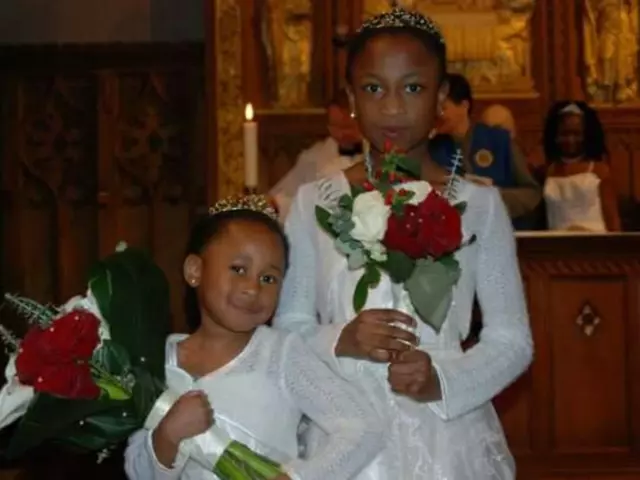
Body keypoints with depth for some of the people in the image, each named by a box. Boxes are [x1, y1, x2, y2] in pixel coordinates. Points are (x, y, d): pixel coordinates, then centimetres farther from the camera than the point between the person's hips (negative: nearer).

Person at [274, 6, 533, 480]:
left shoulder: (478, 204, -1)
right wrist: (340, 342, -16)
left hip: (447, 438, 0)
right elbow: (287, 329, 4)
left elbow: (512, 339, 0)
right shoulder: (315, 203, 1)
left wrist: (443, 381, -16)